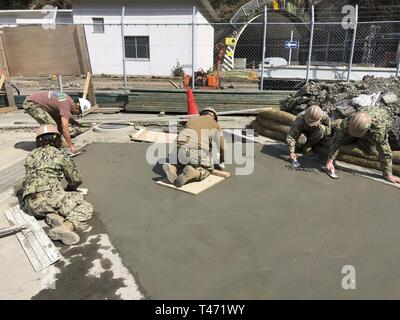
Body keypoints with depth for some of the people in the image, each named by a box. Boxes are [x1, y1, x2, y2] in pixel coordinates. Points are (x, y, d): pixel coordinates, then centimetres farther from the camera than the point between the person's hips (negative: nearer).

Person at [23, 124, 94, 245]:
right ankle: (66, 227, -23)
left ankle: (53, 217, -3)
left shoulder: (31, 155, 26)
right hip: (51, 196, -5)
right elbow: (76, 180, 13)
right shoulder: (61, 155, 10)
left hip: (32, 205, 6)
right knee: (86, 208, 7)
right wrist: (70, 189, 37)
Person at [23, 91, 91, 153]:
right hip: (31, 104, -10)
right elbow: (65, 129, -31)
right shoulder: (66, 107, -26)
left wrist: (73, 121, 11)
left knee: (59, 121, 9)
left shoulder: (69, 100, 2)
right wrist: (71, 146, -27)